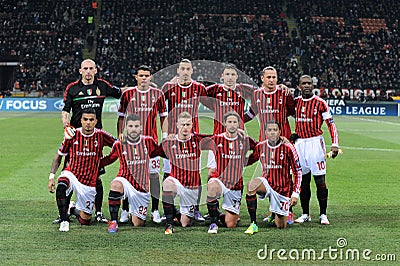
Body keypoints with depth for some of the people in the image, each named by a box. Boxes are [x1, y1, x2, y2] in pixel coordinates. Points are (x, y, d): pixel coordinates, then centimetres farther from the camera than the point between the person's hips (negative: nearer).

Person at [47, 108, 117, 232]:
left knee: (85, 220, 3)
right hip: (71, 173, -1)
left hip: (89, 182, 1)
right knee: (61, 188, -38)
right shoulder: (72, 135, -5)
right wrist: (51, 176, -5)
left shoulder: (101, 135, -7)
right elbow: (58, 156, 4)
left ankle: (75, 210, 38)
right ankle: (64, 220, -23)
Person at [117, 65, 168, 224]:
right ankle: (125, 210, 9)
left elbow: (164, 117, 12)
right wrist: (120, 135, 2)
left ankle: (155, 210, 7)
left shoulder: (158, 94, 7)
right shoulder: (127, 94, 6)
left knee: (153, 174, -1)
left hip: (151, 140, 0)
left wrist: (165, 136, 5)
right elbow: (121, 117, 11)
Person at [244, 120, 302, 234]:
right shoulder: (260, 147, -1)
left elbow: (297, 171, -6)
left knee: (281, 226, 3)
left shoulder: (287, 147, -11)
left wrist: (295, 193, -11)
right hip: (266, 184, 1)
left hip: (283, 189, -1)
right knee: (251, 184, -35)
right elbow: (246, 161, 17)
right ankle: (253, 224, -29)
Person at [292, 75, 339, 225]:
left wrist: (335, 144, -14)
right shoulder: (295, 102, 7)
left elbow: (331, 123, -6)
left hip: (315, 142, -4)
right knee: (303, 181, 8)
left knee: (320, 181, -4)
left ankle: (323, 215, 3)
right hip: (299, 143, 4)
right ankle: (305, 214, 16)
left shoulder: (320, 103, -6)